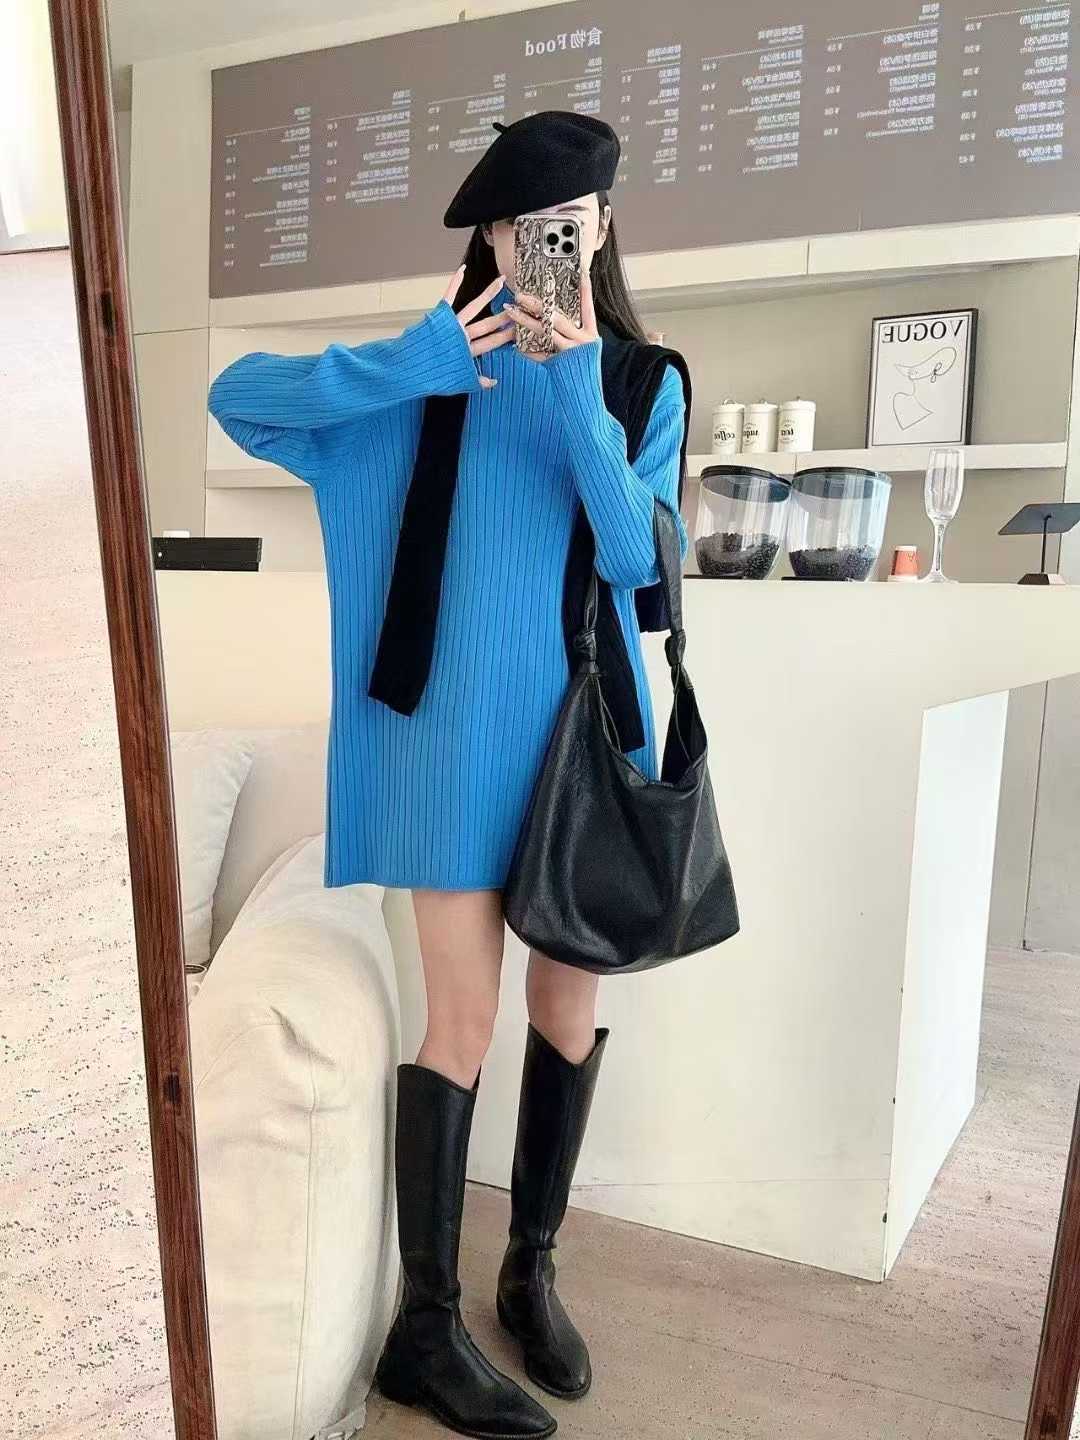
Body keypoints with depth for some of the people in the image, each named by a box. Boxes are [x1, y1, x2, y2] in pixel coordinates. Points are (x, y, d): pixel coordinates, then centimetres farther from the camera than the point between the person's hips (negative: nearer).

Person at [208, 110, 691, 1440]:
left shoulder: (647, 381, 6)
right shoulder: (433, 366, 2)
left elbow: (637, 557, -8)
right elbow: (233, 391, -4)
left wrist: (580, 395, -19)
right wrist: (406, 367, -16)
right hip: (457, 724, -2)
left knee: (570, 999, 10)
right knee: (464, 1017, -3)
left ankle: (531, 1269, 32)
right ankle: (424, 1327, 15)